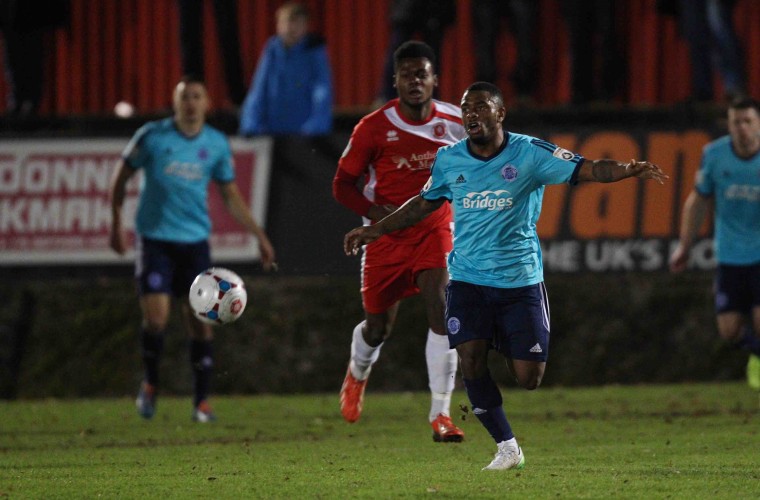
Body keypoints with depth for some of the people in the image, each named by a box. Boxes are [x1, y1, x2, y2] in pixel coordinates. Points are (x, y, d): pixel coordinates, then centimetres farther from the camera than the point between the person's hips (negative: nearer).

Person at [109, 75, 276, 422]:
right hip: (155, 239, -2)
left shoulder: (217, 144, 3)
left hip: (194, 242, 2)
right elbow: (122, 176, 5)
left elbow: (230, 195, 13)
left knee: (200, 322, 0)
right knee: (156, 318, -13)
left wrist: (259, 234, 7)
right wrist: (116, 223, -2)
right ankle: (150, 384, 12)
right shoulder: (153, 136, -5)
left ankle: (202, 402, 8)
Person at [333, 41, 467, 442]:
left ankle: (440, 414, -15)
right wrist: (377, 212, -21)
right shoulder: (374, 127, -11)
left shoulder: (454, 123, -5)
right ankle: (357, 375, 47)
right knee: (378, 327, 10)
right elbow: (342, 184, -5)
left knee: (441, 314, -19)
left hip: (435, 231, 0)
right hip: (386, 238, 0)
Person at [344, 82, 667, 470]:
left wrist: (628, 170, -28)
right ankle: (507, 448, 0)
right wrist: (376, 230, 23)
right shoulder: (449, 160, 5)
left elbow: (587, 170, -11)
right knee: (470, 361, -15)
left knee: (528, 378, -3)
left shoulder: (529, 153, -5)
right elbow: (424, 204, 22)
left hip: (520, 279, -2)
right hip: (467, 278, 2)